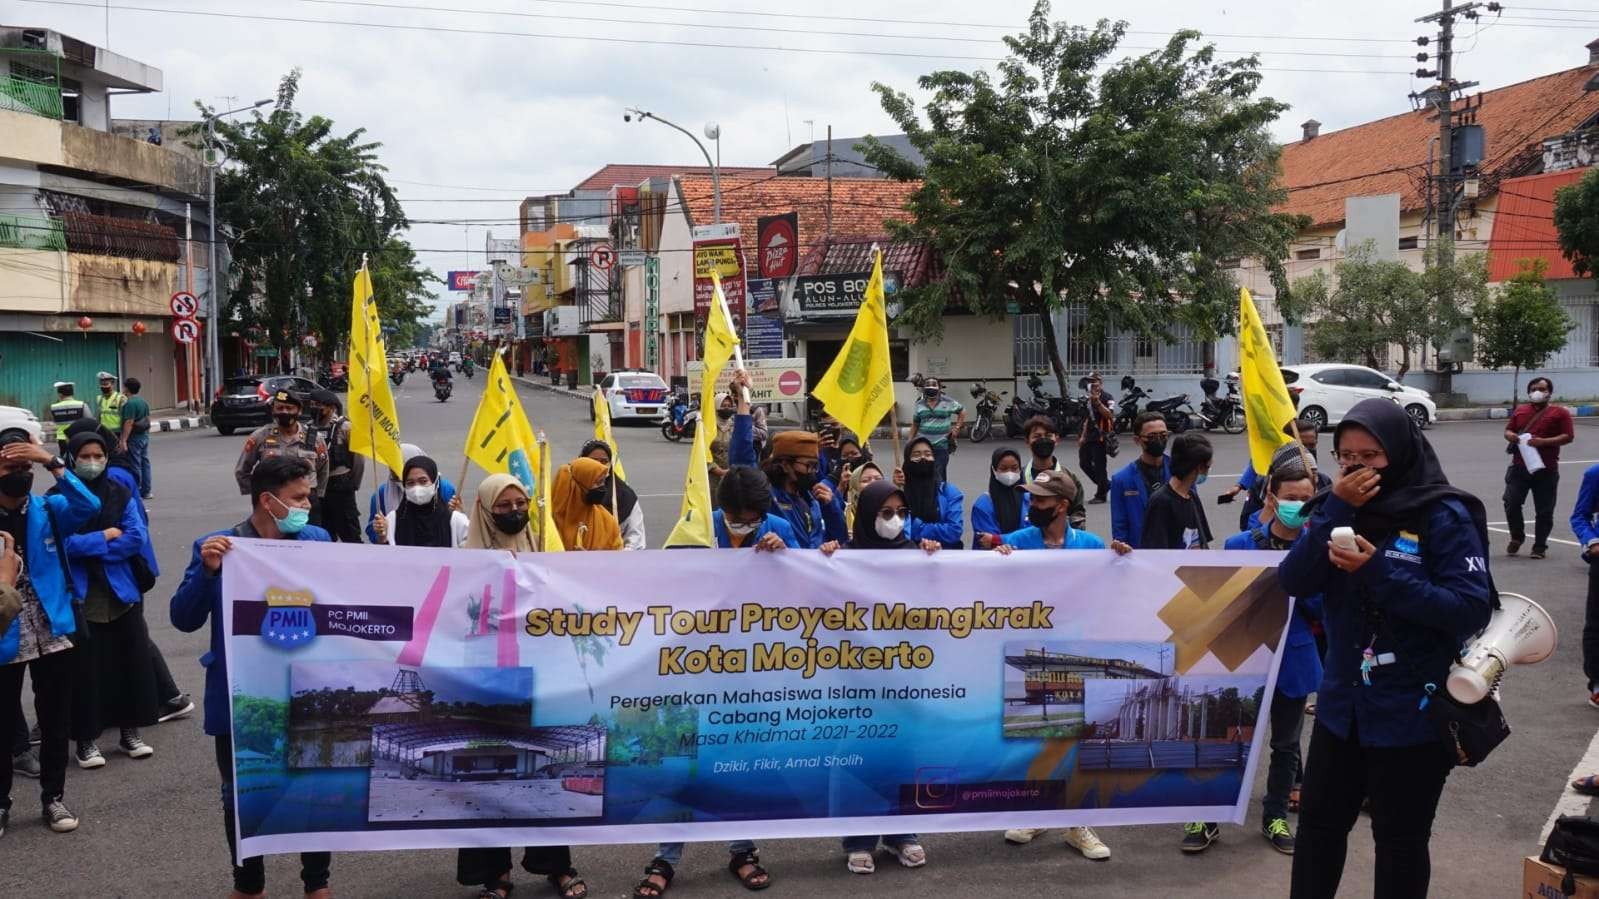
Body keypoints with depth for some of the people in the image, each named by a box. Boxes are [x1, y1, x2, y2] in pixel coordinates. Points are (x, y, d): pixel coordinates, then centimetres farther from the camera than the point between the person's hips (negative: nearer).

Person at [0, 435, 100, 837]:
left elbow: (89, 506, -21)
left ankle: (53, 797, 25)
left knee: (55, 723, 11)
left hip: (52, 634, 1)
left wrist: (52, 462, -26)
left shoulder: (49, 509, -1)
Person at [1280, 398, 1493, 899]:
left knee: (1400, 841, 11)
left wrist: (1380, 572, -26)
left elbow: (1472, 610, -21)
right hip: (1342, 704, 5)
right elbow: (1293, 582, -9)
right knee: (1318, 824, 17)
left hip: (1413, 713, -5)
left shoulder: (1445, 516, -13)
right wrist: (1336, 511, -19)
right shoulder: (1341, 506, 3)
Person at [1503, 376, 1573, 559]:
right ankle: (1517, 537, 18)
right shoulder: (1520, 410, 14)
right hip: (1518, 467, 3)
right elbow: (1508, 430, 19)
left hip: (1545, 469, -3)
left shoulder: (1559, 412, 1)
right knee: (1511, 502, -4)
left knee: (1544, 510, 2)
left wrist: (1544, 441, -19)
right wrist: (1510, 436, -6)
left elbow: (1568, 436, -5)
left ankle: (1540, 547, 12)